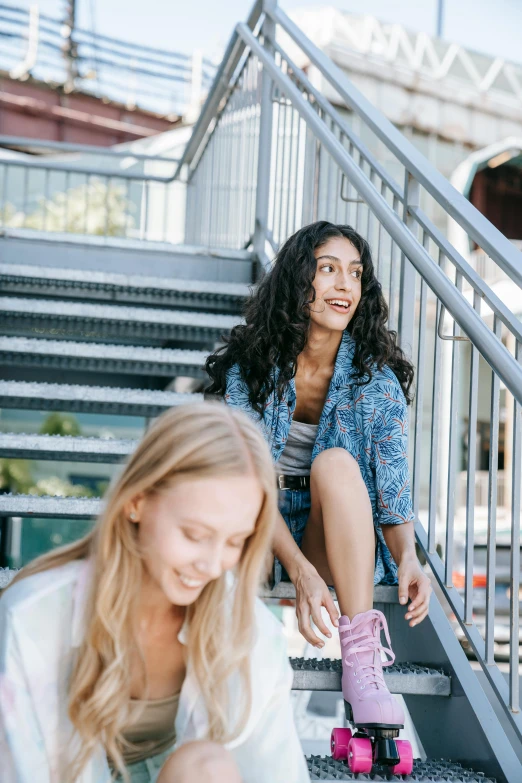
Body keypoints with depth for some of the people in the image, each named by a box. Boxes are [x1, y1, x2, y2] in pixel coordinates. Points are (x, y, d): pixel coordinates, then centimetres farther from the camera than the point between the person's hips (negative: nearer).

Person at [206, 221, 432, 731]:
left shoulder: (376, 380, -7)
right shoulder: (251, 367, -8)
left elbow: (393, 493, -7)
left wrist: (408, 558, -29)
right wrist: (300, 571, -32)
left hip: (342, 550, 0)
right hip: (259, 546, 0)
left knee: (335, 462, -31)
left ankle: (362, 662, -39)